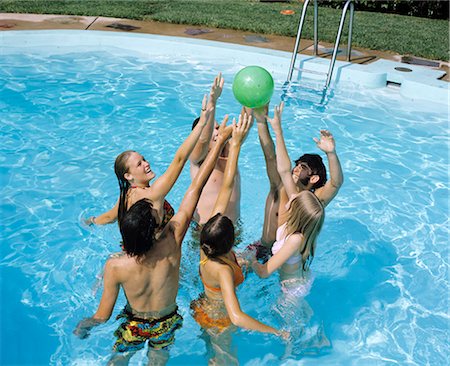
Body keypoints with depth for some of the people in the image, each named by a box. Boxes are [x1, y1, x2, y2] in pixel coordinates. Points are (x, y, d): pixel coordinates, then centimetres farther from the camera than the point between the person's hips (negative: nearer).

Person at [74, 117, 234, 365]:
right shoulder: (171, 244, -35)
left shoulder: (115, 267, -35)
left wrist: (82, 326, 3)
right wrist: (221, 140, -27)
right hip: (166, 326, 1)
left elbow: (103, 316, -21)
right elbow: (195, 188, -33)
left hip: (134, 326, -1)